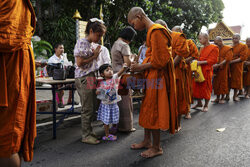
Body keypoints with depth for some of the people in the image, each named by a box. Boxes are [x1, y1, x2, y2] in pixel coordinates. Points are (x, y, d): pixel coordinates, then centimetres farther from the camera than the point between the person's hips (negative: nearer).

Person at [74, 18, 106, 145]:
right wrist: (94, 56, -11)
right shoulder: (82, 42, -11)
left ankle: (88, 131, 27)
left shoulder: (91, 44, 16)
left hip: (90, 77, 9)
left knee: (92, 108, 14)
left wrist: (95, 54, 8)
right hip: (83, 78, -9)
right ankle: (86, 135, 12)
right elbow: (80, 63, -17)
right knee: (87, 109, -2)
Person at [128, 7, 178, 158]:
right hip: (152, 77, 10)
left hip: (157, 77, -10)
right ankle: (147, 141, 29)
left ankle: (157, 148, 14)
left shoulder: (156, 31, -15)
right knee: (147, 110, 15)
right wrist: (141, 66, 10)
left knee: (153, 111, -1)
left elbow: (159, 60, -21)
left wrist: (142, 67, -12)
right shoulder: (152, 31, 17)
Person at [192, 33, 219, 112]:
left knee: (206, 88, 0)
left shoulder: (214, 48, -5)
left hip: (207, 71, -7)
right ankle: (199, 103, 22)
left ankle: (206, 105, 13)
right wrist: (197, 62, 7)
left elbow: (213, 60, -12)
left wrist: (201, 62, -19)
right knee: (197, 86, 6)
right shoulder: (202, 49, 17)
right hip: (199, 70, 7)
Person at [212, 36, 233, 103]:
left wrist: (218, 65, -26)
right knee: (216, 83, 5)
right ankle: (217, 97, 15)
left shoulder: (228, 49, -5)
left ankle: (222, 98, 11)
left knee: (223, 83, 2)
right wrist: (214, 65, -6)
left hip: (224, 69, -5)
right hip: (216, 69, 5)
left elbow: (227, 59, -15)